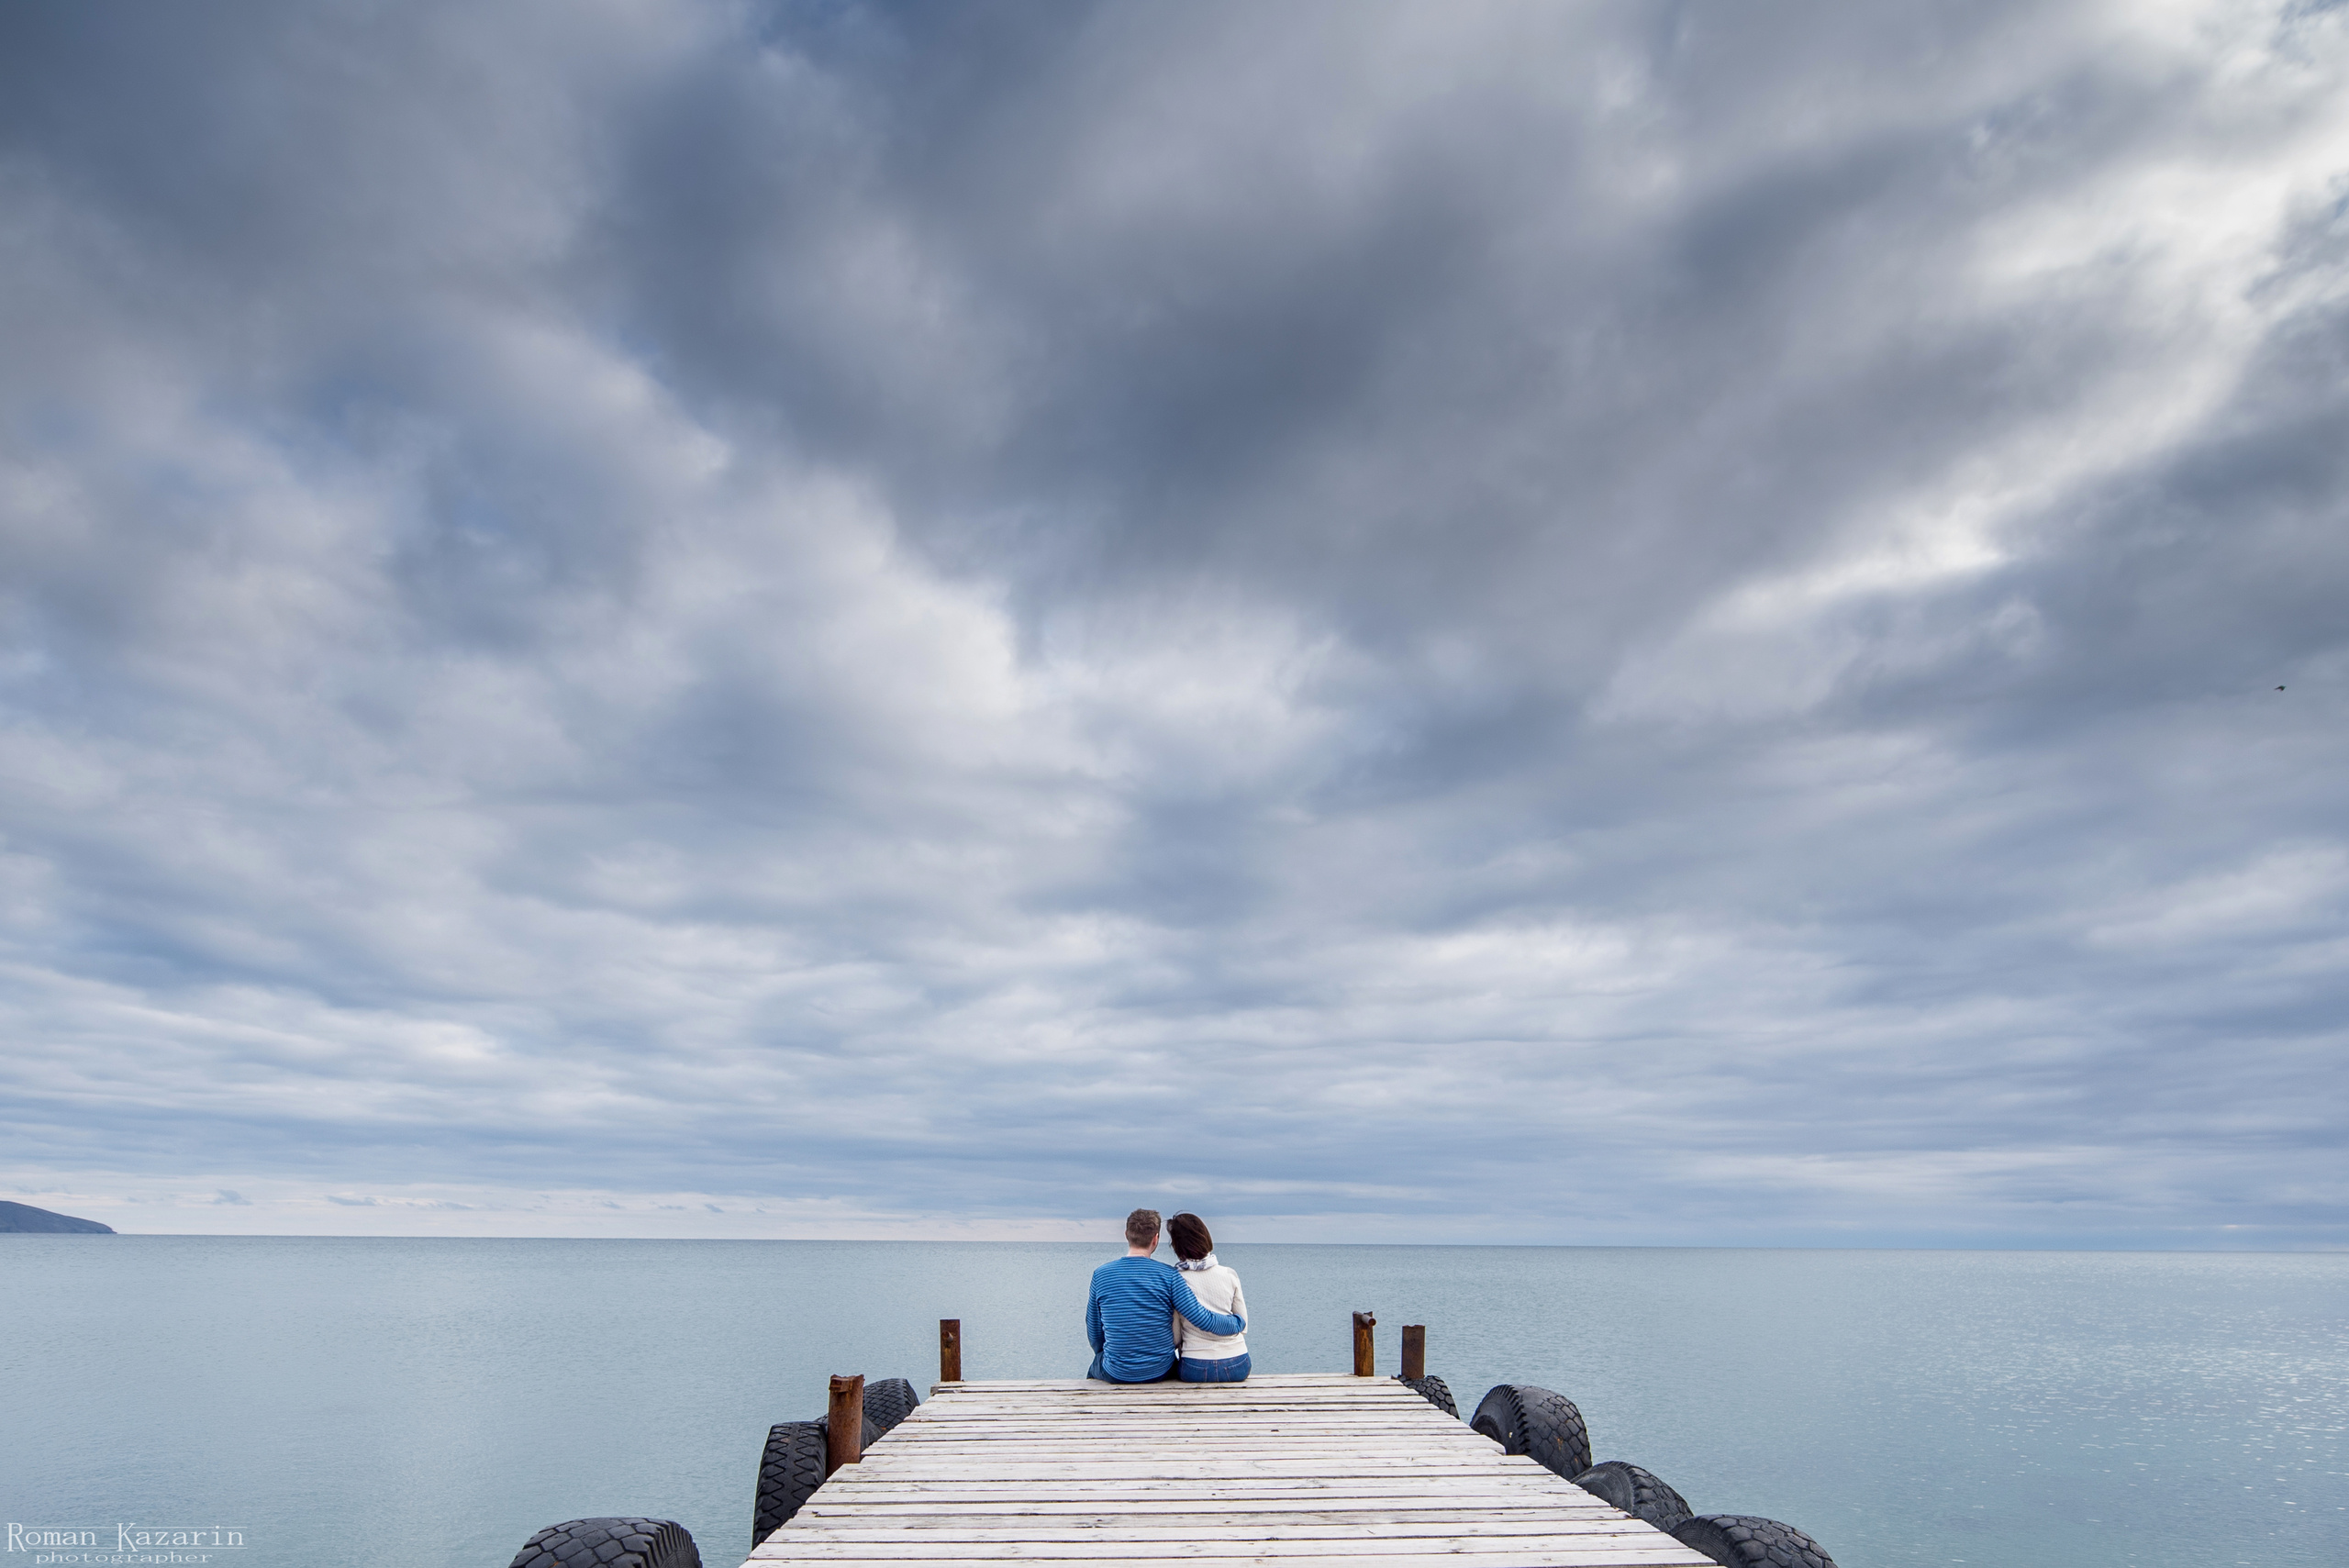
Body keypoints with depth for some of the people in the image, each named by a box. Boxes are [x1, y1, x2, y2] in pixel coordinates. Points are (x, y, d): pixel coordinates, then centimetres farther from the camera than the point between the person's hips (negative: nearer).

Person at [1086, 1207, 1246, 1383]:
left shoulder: (1101, 1275, -7)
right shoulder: (1169, 1276, -11)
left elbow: (1094, 1332, 3)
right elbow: (1204, 1320, -13)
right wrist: (1239, 1322, 5)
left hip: (1117, 1375, 0)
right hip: (1160, 1373, 0)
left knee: (1093, 1370, 33)